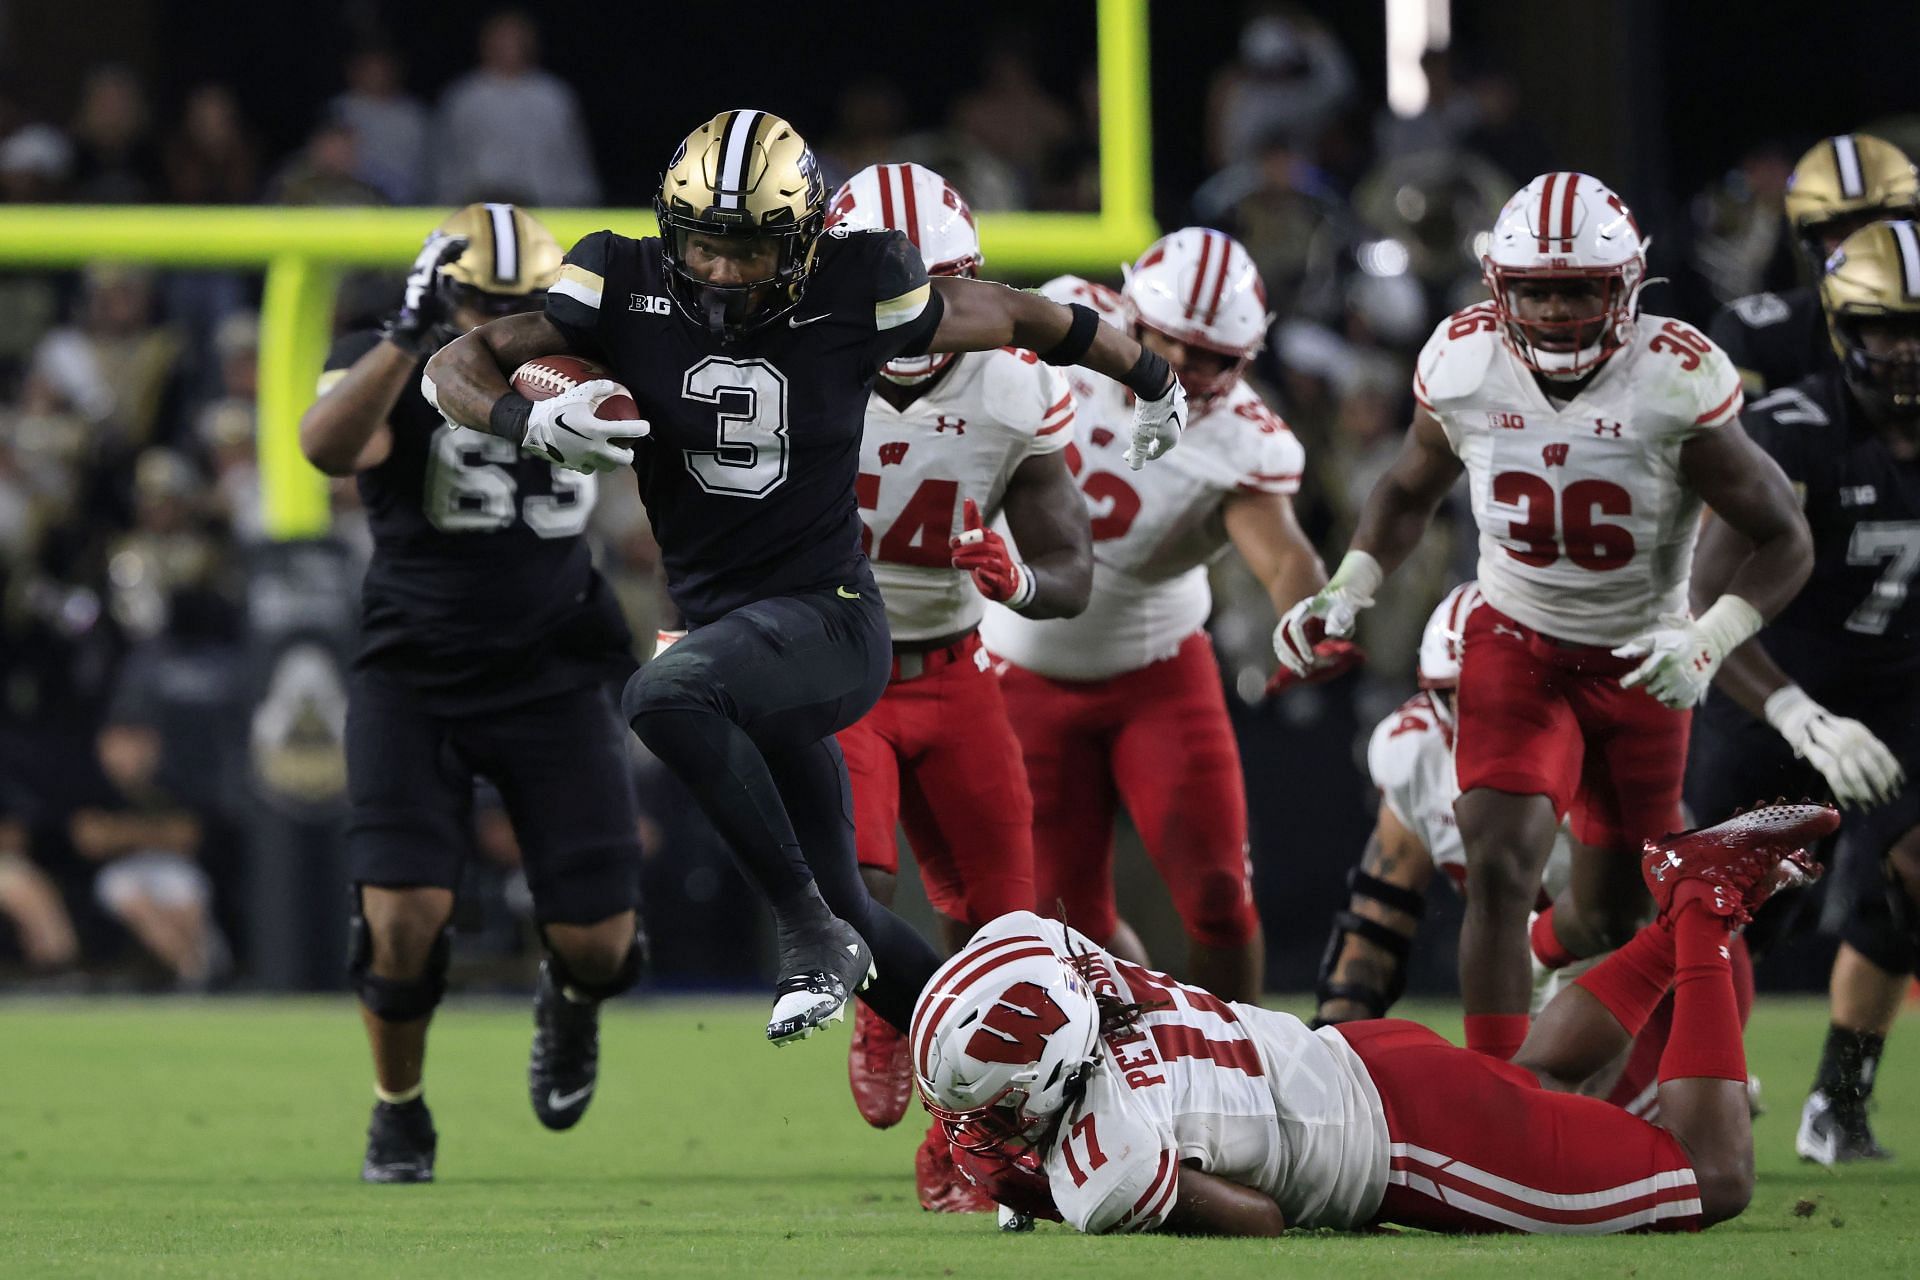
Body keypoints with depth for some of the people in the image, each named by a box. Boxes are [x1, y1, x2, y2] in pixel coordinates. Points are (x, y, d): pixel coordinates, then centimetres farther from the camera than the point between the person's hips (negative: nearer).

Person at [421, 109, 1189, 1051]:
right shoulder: (626, 287, -5)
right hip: (717, 618, 5)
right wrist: (534, 424, -27)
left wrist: (1153, 380, 19)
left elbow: (1021, 318, 5)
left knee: (663, 698, -34)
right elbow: (454, 369, -5)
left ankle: (811, 931, -23)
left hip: (827, 618, -5)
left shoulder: (852, 296, -11)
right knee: (845, 923, 12)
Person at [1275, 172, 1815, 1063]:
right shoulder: (1464, 366, -13)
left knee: (1608, 914, 9)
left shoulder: (1676, 382, -22)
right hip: (1517, 645, 0)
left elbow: (1783, 539, -15)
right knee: (1500, 863, -21)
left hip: (1640, 662, 0)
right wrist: (1344, 594, -6)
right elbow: (1409, 493, 9)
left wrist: (1708, 642, -30)